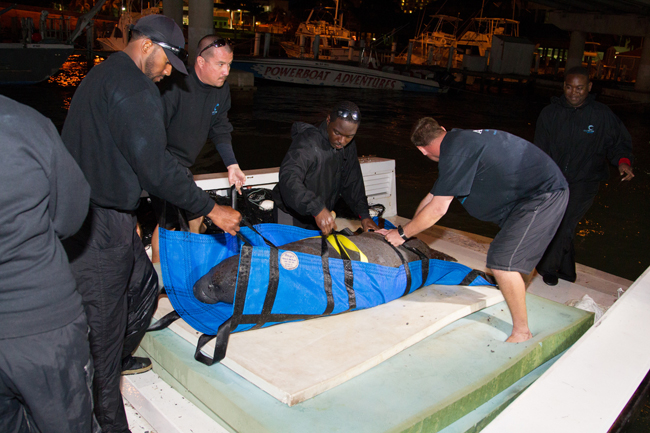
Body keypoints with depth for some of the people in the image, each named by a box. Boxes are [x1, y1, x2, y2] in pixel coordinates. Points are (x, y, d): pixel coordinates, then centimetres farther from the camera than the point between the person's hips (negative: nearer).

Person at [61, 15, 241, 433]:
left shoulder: (103, 75, 17)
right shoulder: (134, 88, -17)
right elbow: (156, 167, -23)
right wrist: (210, 208, -15)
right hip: (101, 228, -10)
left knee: (144, 285, 24)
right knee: (105, 317, 1)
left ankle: (119, 360, 44)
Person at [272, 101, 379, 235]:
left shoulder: (349, 146, 0)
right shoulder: (307, 142, -27)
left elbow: (352, 183, 5)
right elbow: (289, 178, -42)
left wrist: (364, 215, -8)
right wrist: (317, 209, -54)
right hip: (291, 217, -6)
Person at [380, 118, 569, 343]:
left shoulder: (456, 149, -20)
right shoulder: (460, 140, 12)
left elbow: (437, 209, -18)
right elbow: (432, 197, 17)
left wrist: (402, 234, -4)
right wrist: (402, 231, 19)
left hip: (544, 194, -10)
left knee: (502, 261, -14)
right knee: (503, 253, 24)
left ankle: (521, 332, 1)